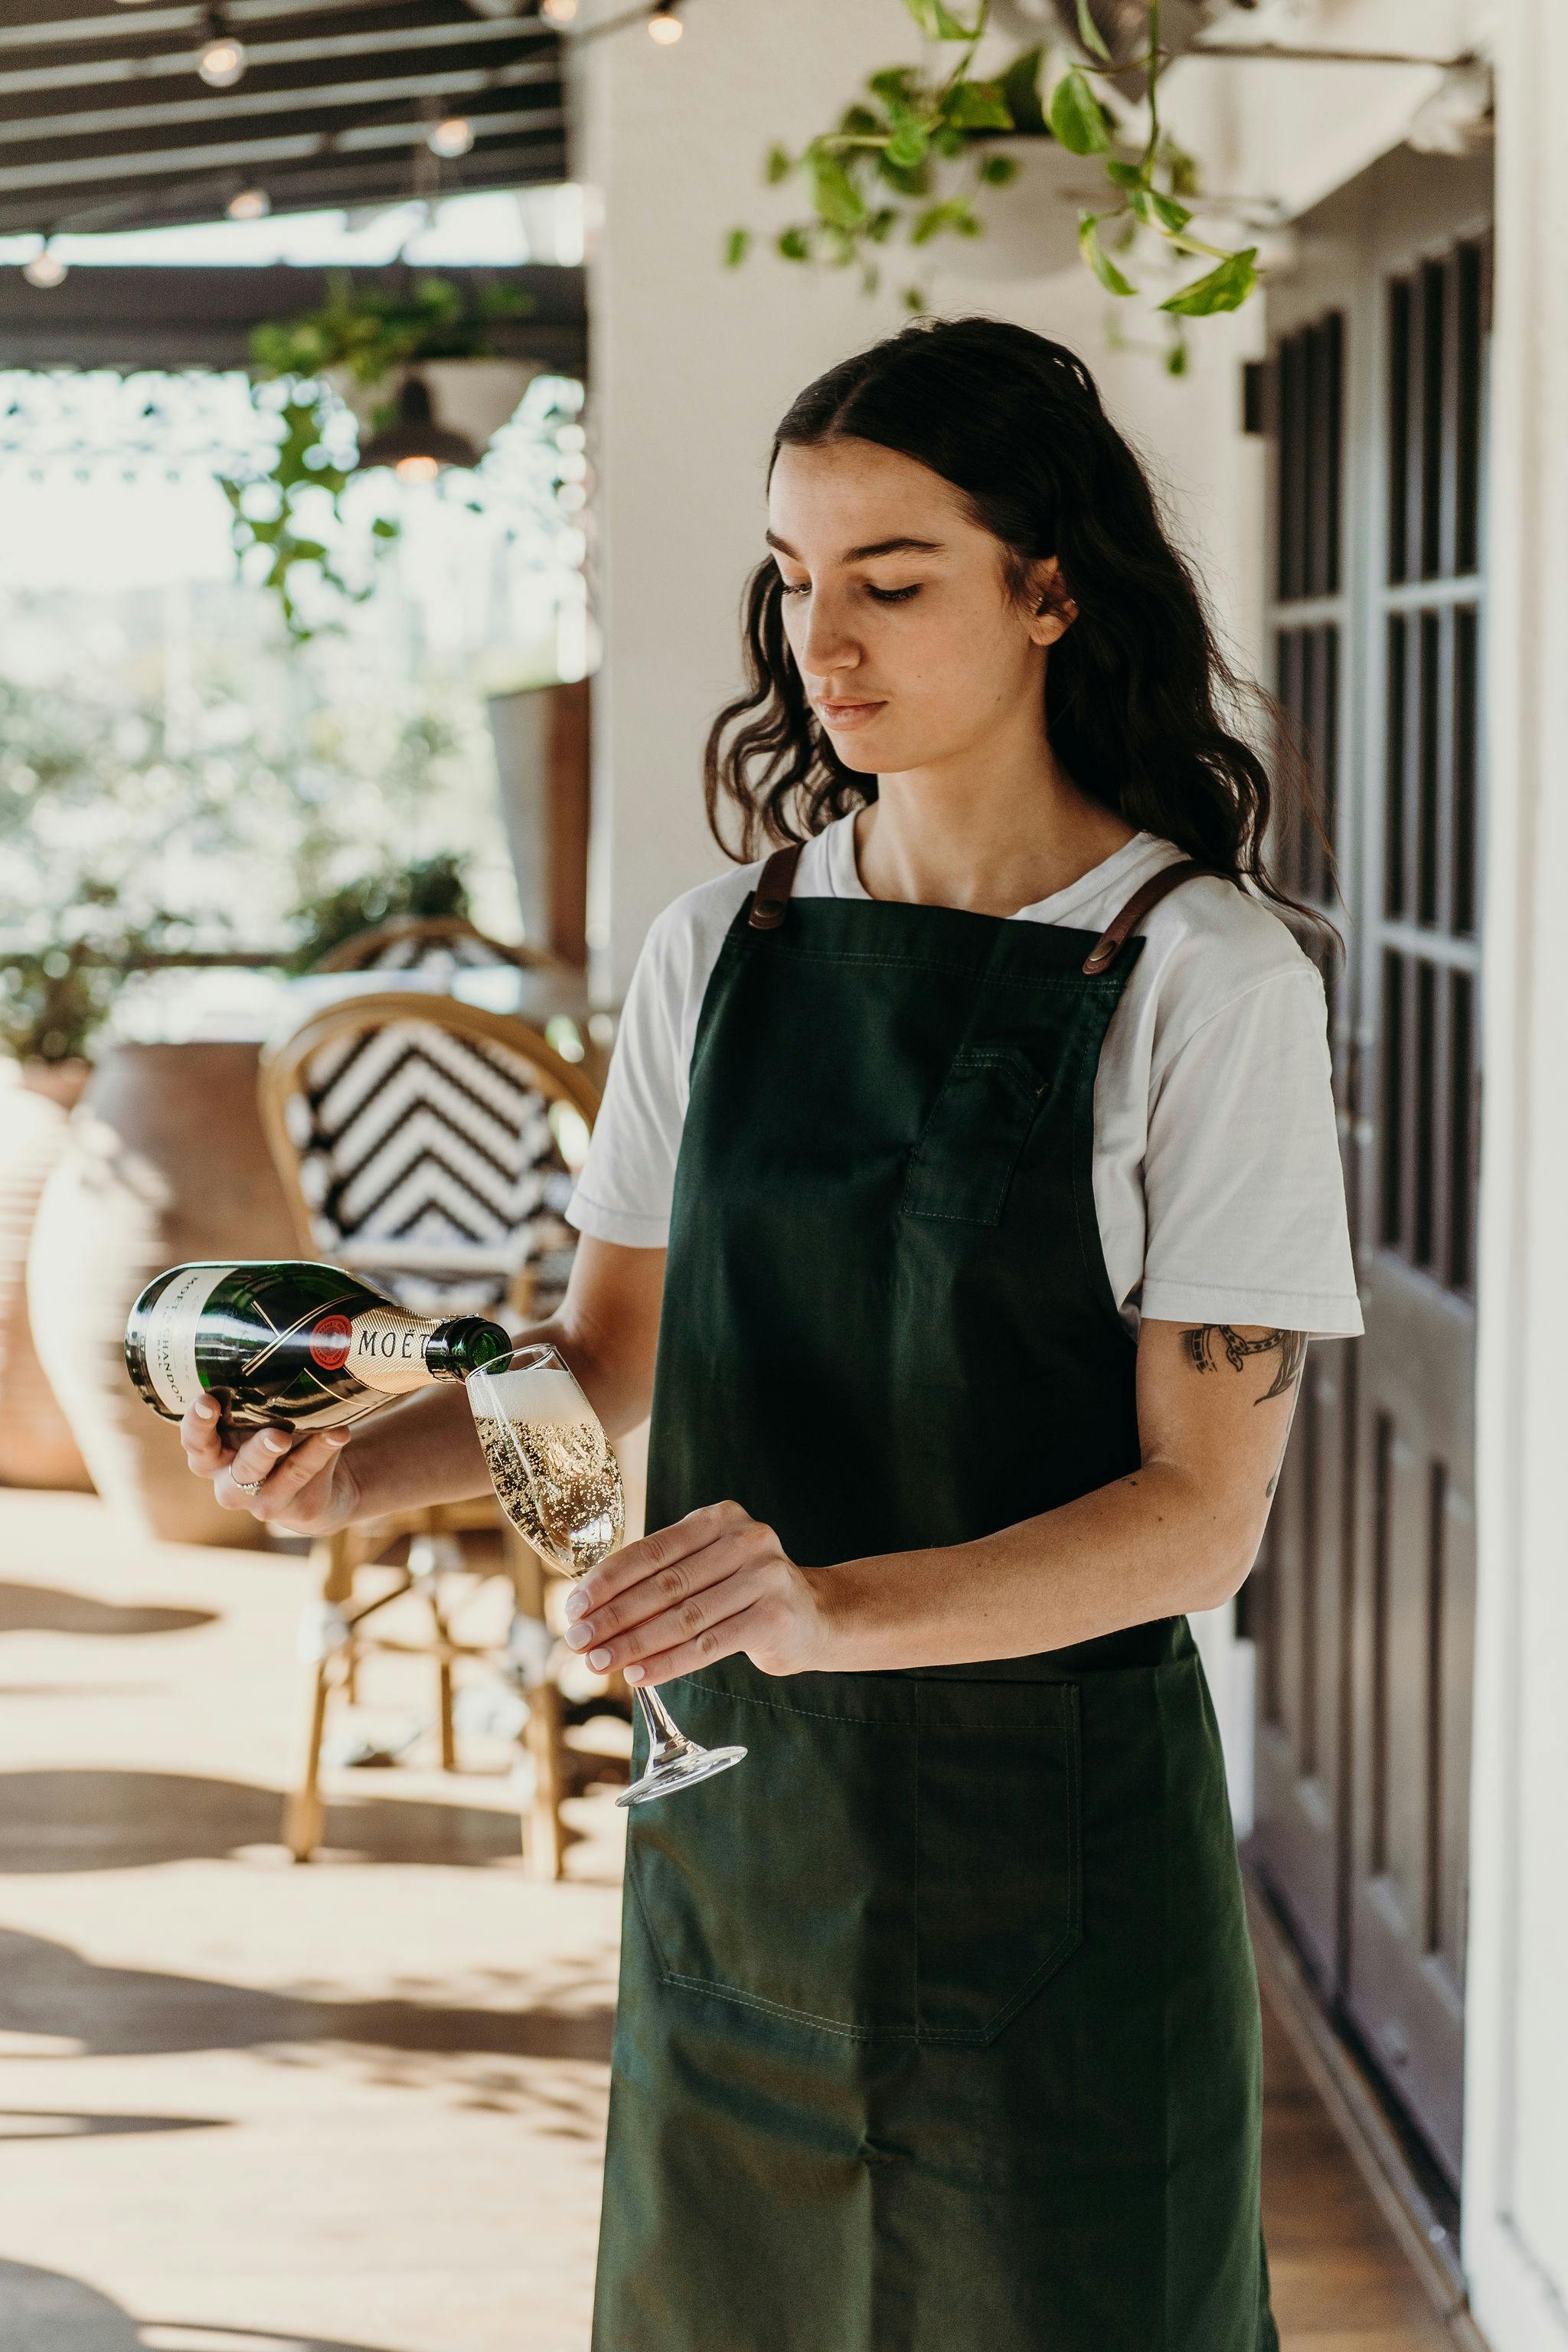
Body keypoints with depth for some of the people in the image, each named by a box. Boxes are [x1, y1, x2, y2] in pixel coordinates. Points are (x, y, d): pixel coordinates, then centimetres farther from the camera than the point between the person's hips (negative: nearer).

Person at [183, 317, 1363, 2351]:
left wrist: (835, 1607, -30)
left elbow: (1203, 1512, -15)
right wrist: (367, 1461, -10)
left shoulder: (1204, 980, -11)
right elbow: (605, 1362, 11)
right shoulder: (723, 947, 4)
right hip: (733, 1811, 5)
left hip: (1053, 1821, -4)